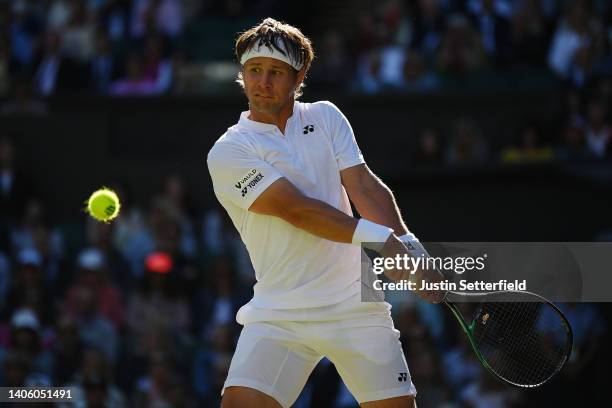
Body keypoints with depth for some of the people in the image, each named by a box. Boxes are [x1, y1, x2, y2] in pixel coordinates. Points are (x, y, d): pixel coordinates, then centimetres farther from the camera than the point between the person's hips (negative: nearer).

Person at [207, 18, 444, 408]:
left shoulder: (326, 118, 10)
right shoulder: (228, 152, -4)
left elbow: (364, 186, -1)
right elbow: (296, 209, -15)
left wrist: (407, 245, -18)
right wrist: (374, 235, -24)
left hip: (356, 304, 3)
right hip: (279, 314, -3)